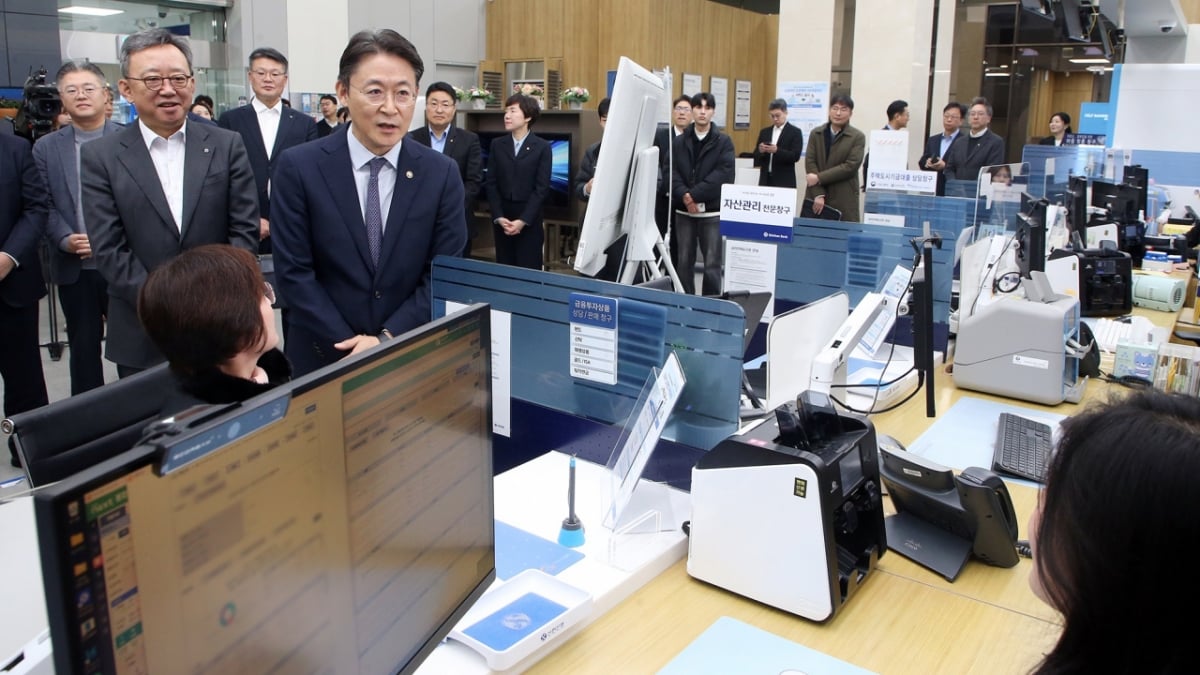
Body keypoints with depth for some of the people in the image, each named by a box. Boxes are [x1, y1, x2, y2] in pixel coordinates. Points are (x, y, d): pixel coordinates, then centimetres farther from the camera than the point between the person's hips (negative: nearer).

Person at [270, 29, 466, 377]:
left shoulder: (442, 173, -5)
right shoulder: (299, 167, -8)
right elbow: (293, 272, -9)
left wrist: (388, 340, -15)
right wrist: (352, 348, -15)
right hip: (322, 357, 0)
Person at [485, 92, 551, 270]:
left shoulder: (542, 147, -1)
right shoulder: (497, 145, 8)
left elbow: (542, 188, -7)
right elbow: (491, 183, 4)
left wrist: (523, 220, -14)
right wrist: (498, 217, -8)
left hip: (530, 220, -3)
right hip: (501, 219, 3)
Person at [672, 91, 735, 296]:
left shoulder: (723, 142, 1)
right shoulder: (679, 142, 9)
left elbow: (723, 174, -12)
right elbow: (671, 172, -1)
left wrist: (694, 194, -19)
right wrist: (684, 195, -19)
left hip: (712, 212, -3)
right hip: (684, 211, 3)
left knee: (712, 264, -2)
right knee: (685, 262, 9)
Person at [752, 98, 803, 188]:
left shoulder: (795, 132, 1)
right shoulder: (764, 132, 14)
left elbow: (795, 156, -9)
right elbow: (756, 157, 12)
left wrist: (777, 151, -22)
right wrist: (760, 151, -11)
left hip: (784, 182, -4)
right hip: (765, 180, 4)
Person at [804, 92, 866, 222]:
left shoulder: (858, 137, 0)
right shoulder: (816, 133, 9)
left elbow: (851, 166, -10)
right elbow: (810, 162, 0)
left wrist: (819, 177, -14)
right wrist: (818, 194, -11)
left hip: (843, 200, -2)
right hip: (815, 198, 3)